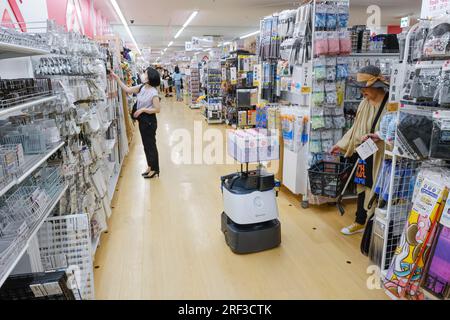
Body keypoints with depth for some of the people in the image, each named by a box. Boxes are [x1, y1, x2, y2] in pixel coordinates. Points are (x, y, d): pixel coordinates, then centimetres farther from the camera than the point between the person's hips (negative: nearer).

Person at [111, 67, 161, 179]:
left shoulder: (153, 92, -19)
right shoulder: (141, 87, 4)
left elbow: (157, 109, -20)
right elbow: (127, 89, 11)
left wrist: (143, 109, -20)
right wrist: (116, 78, 9)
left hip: (149, 121, -8)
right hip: (142, 119, 8)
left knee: (151, 145, 1)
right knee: (146, 144, 16)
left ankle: (155, 170, 14)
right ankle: (150, 167, 29)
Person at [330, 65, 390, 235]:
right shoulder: (365, 103, 6)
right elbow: (356, 129, 14)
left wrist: (380, 137, -27)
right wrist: (342, 145, 15)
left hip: (382, 156, -7)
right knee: (363, 188, 16)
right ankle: (360, 222, 33)